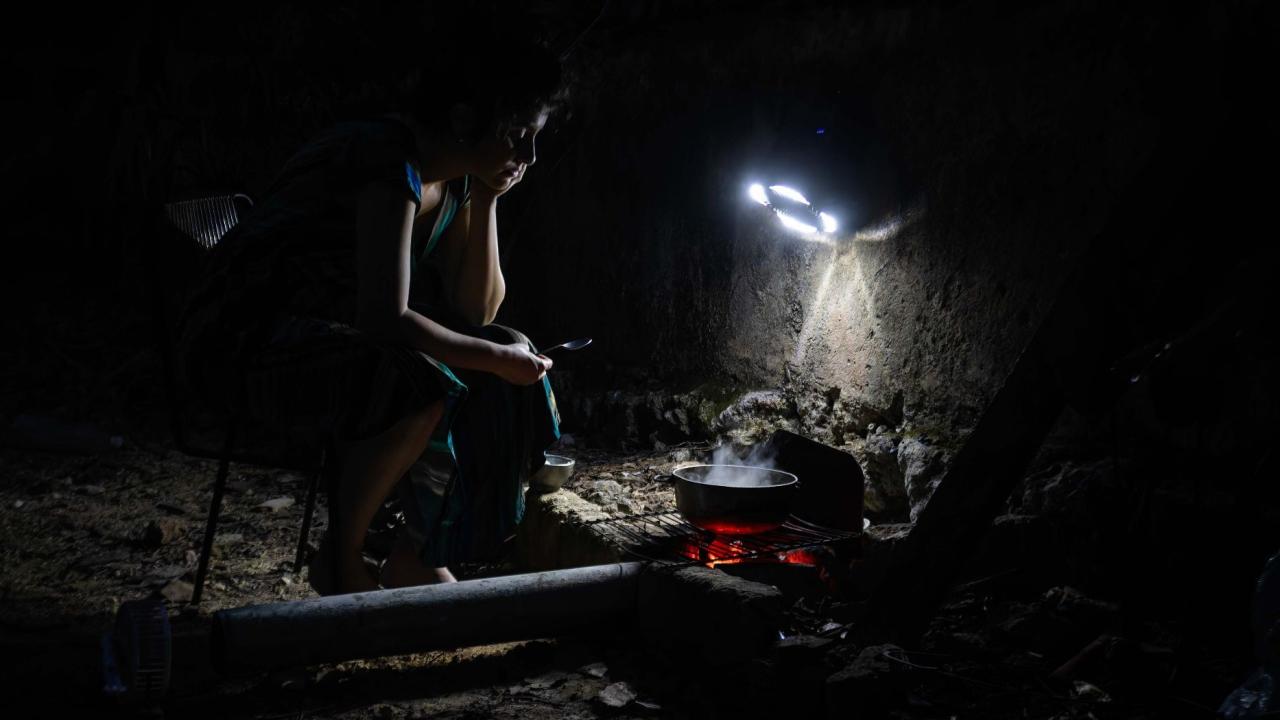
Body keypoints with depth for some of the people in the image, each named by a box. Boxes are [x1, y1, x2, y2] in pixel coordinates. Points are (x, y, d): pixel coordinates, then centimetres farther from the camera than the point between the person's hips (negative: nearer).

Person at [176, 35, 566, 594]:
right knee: (421, 385, -34)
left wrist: (487, 202, -9)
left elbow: (475, 312, -1)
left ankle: (418, 558, 7)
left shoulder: (458, 181, 2)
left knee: (506, 384, -2)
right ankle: (340, 561, -12)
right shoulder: (394, 164, -25)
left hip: (329, 333, 9)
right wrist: (495, 359, -22)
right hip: (242, 335, -9)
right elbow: (385, 319, -33)